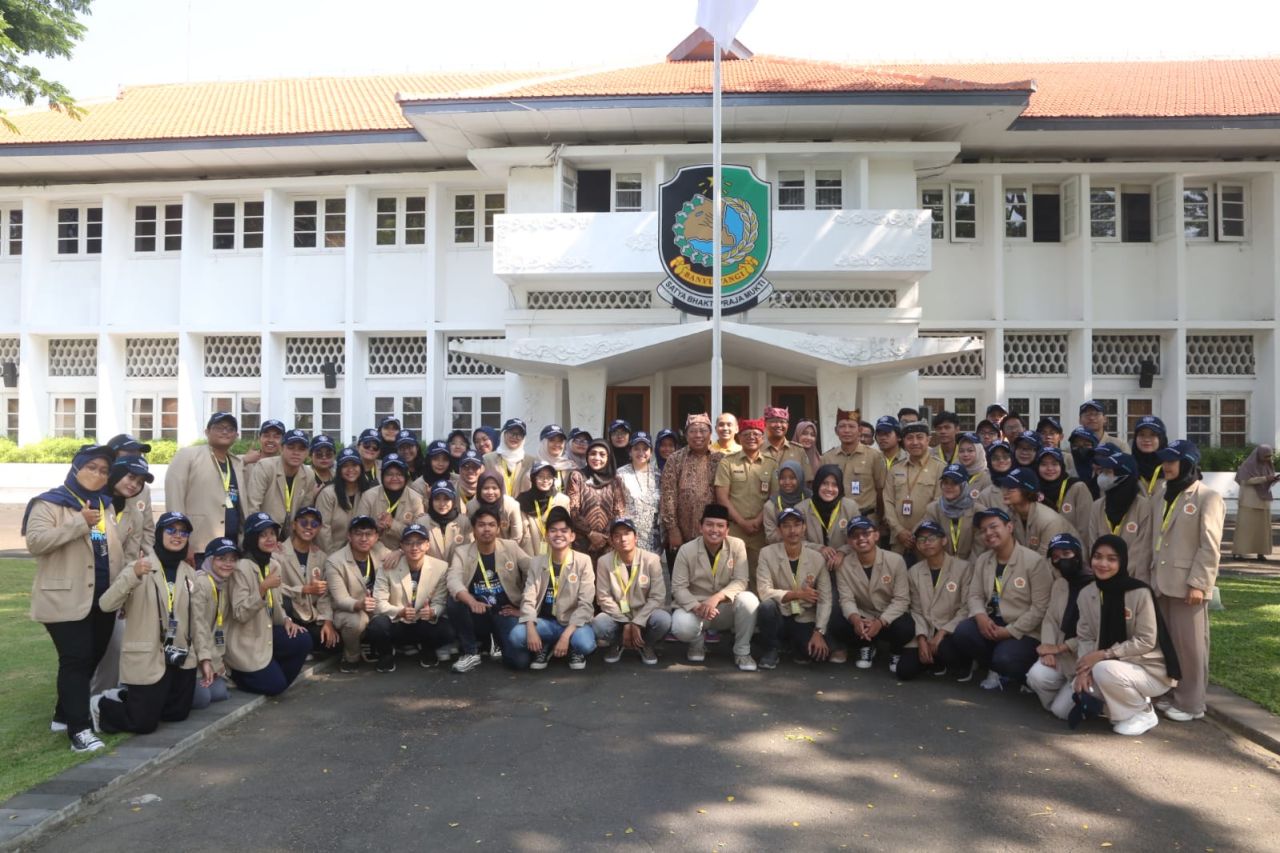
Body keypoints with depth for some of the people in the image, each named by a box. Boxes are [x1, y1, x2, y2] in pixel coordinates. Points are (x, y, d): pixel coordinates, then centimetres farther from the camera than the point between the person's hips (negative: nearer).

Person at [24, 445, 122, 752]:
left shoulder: (107, 506, 15)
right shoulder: (51, 503, -5)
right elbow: (35, 541, -19)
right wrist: (79, 522, -26)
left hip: (103, 599, 7)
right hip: (66, 600, -7)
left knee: (92, 659, 13)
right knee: (75, 660, -9)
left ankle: (64, 715, 29)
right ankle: (79, 730, -6)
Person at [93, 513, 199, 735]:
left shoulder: (189, 573, 7)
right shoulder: (139, 567, -10)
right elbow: (106, 604, -22)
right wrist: (132, 575, -36)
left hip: (181, 659, 6)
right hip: (147, 659, -6)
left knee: (178, 713, 15)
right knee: (143, 723, -1)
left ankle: (125, 697, 35)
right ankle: (100, 706, 26)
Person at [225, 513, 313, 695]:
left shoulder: (274, 565, 4)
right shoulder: (242, 568, -19)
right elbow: (239, 614, -25)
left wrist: (286, 620, -5)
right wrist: (263, 587, -34)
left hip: (266, 633, 7)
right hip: (245, 641, -7)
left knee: (303, 640, -15)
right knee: (274, 685, -9)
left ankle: (274, 675, 8)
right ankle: (237, 674, 16)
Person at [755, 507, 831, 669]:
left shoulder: (817, 558, -4)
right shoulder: (767, 553, -8)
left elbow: (825, 599, -6)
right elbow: (764, 592, -17)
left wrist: (819, 632, -16)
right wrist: (797, 594, -20)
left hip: (805, 620, 2)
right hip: (779, 616, -2)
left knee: (818, 652, -23)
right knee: (766, 606, -34)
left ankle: (795, 645, 14)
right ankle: (770, 650, -7)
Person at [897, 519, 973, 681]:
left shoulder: (964, 567, -7)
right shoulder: (913, 572, 7)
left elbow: (967, 609, -10)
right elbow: (916, 610, 4)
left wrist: (942, 633, -18)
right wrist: (921, 638, -12)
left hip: (951, 632, -4)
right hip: (924, 632, 4)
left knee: (946, 651, -37)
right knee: (904, 671, -15)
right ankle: (935, 657, 17)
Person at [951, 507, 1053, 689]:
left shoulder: (1034, 561, -12)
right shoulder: (982, 561, 8)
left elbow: (1040, 608, -14)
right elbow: (975, 595, 5)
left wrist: (1010, 631, -18)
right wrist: (980, 616, -19)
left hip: (1025, 631, -5)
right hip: (992, 624, 6)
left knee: (1004, 659, -32)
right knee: (962, 632, -23)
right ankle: (995, 668, 3)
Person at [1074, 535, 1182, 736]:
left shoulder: (1140, 593, -20)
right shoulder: (1087, 594, -3)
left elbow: (1146, 642, -19)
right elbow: (1084, 637, -1)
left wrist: (1104, 654, -25)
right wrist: (1084, 667, -19)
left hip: (1151, 669, -6)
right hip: (1116, 667, 6)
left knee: (1105, 670, -34)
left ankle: (1143, 712, -6)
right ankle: (1128, 702, 13)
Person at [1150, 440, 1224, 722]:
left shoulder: (1208, 497, -6)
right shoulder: (1161, 493, 14)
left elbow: (1210, 545, -11)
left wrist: (1198, 583, -16)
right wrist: (1152, 574, 9)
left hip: (1188, 583, -6)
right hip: (1162, 581, 6)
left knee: (1190, 644, 2)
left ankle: (1190, 703, 12)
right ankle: (1171, 694, 23)